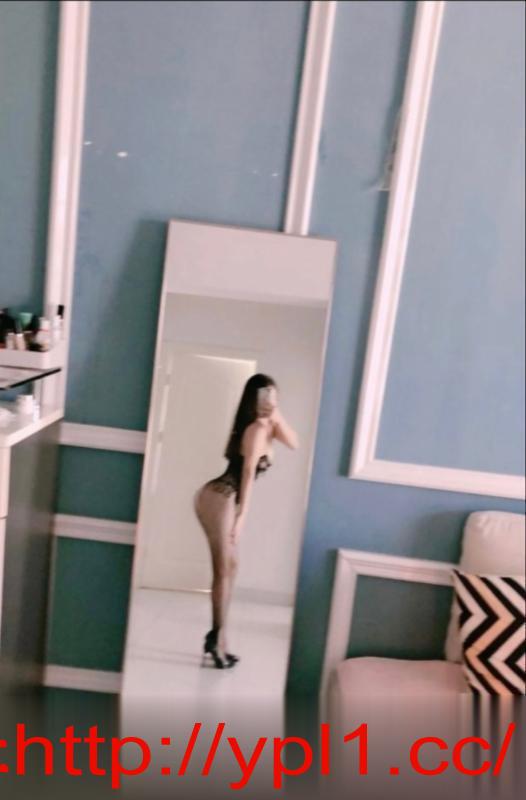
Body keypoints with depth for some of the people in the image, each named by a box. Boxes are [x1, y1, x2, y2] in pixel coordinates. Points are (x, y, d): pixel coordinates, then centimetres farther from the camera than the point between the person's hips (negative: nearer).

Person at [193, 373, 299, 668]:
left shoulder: (261, 425, 15)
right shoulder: (259, 427, -13)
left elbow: (294, 442, 15)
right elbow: (248, 473, -19)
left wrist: (276, 415, 5)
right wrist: (242, 516, -23)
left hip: (219, 498, 10)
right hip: (219, 500, -10)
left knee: (230, 567, 15)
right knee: (224, 571, -2)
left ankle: (218, 638, 23)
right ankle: (217, 639, 8)